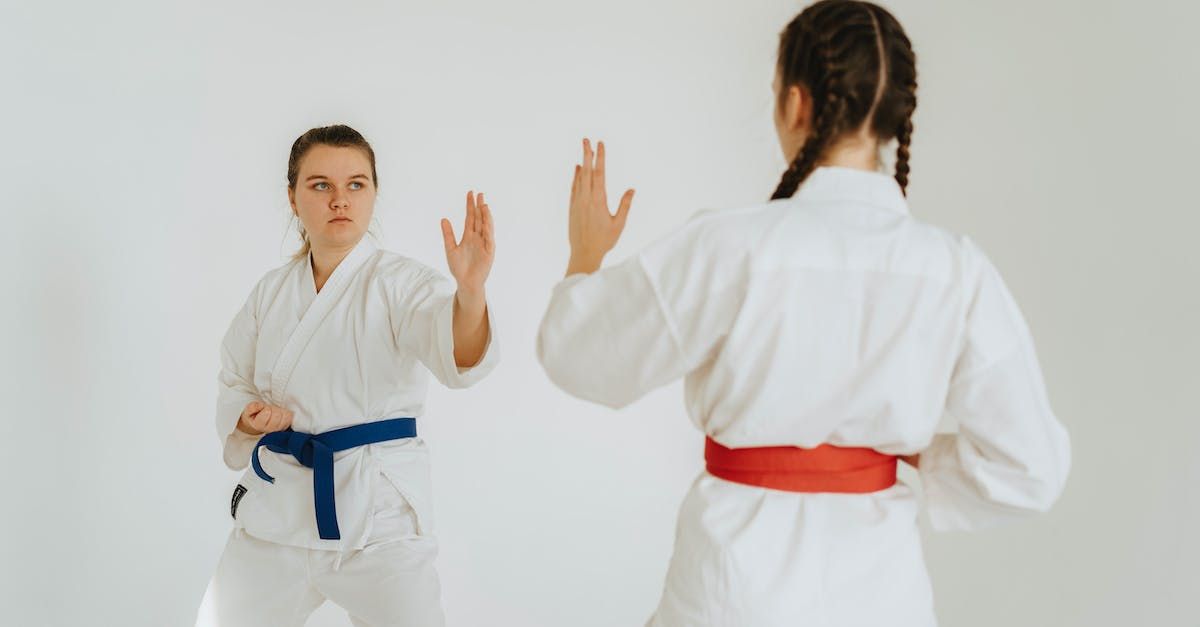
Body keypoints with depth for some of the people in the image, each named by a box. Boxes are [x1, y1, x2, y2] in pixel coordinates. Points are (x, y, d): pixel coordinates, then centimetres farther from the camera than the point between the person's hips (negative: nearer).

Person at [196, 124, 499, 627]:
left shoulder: (398, 282, -9)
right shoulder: (272, 292, 6)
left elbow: (457, 354, -29)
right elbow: (233, 384, 16)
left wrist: (470, 290, -51)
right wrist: (249, 416, -8)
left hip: (377, 509, -4)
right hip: (278, 503, 5)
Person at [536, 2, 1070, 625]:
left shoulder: (728, 247, -19)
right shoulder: (957, 270, -11)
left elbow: (578, 357, -5)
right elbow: (1028, 465, -7)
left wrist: (585, 256, 14)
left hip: (746, 571, -2)